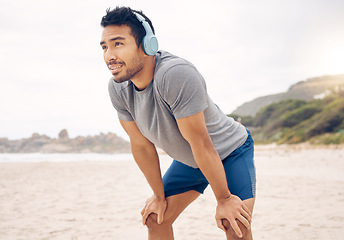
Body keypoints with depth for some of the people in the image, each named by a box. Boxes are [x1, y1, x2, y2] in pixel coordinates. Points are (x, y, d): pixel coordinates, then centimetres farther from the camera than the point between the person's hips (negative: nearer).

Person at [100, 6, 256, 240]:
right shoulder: (117, 88, -18)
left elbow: (201, 143, -32)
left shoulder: (176, 74, -39)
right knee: (155, 219, 4)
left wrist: (224, 199, -22)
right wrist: (159, 196, 2)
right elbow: (141, 145, -6)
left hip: (230, 150, -6)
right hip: (188, 159, 6)